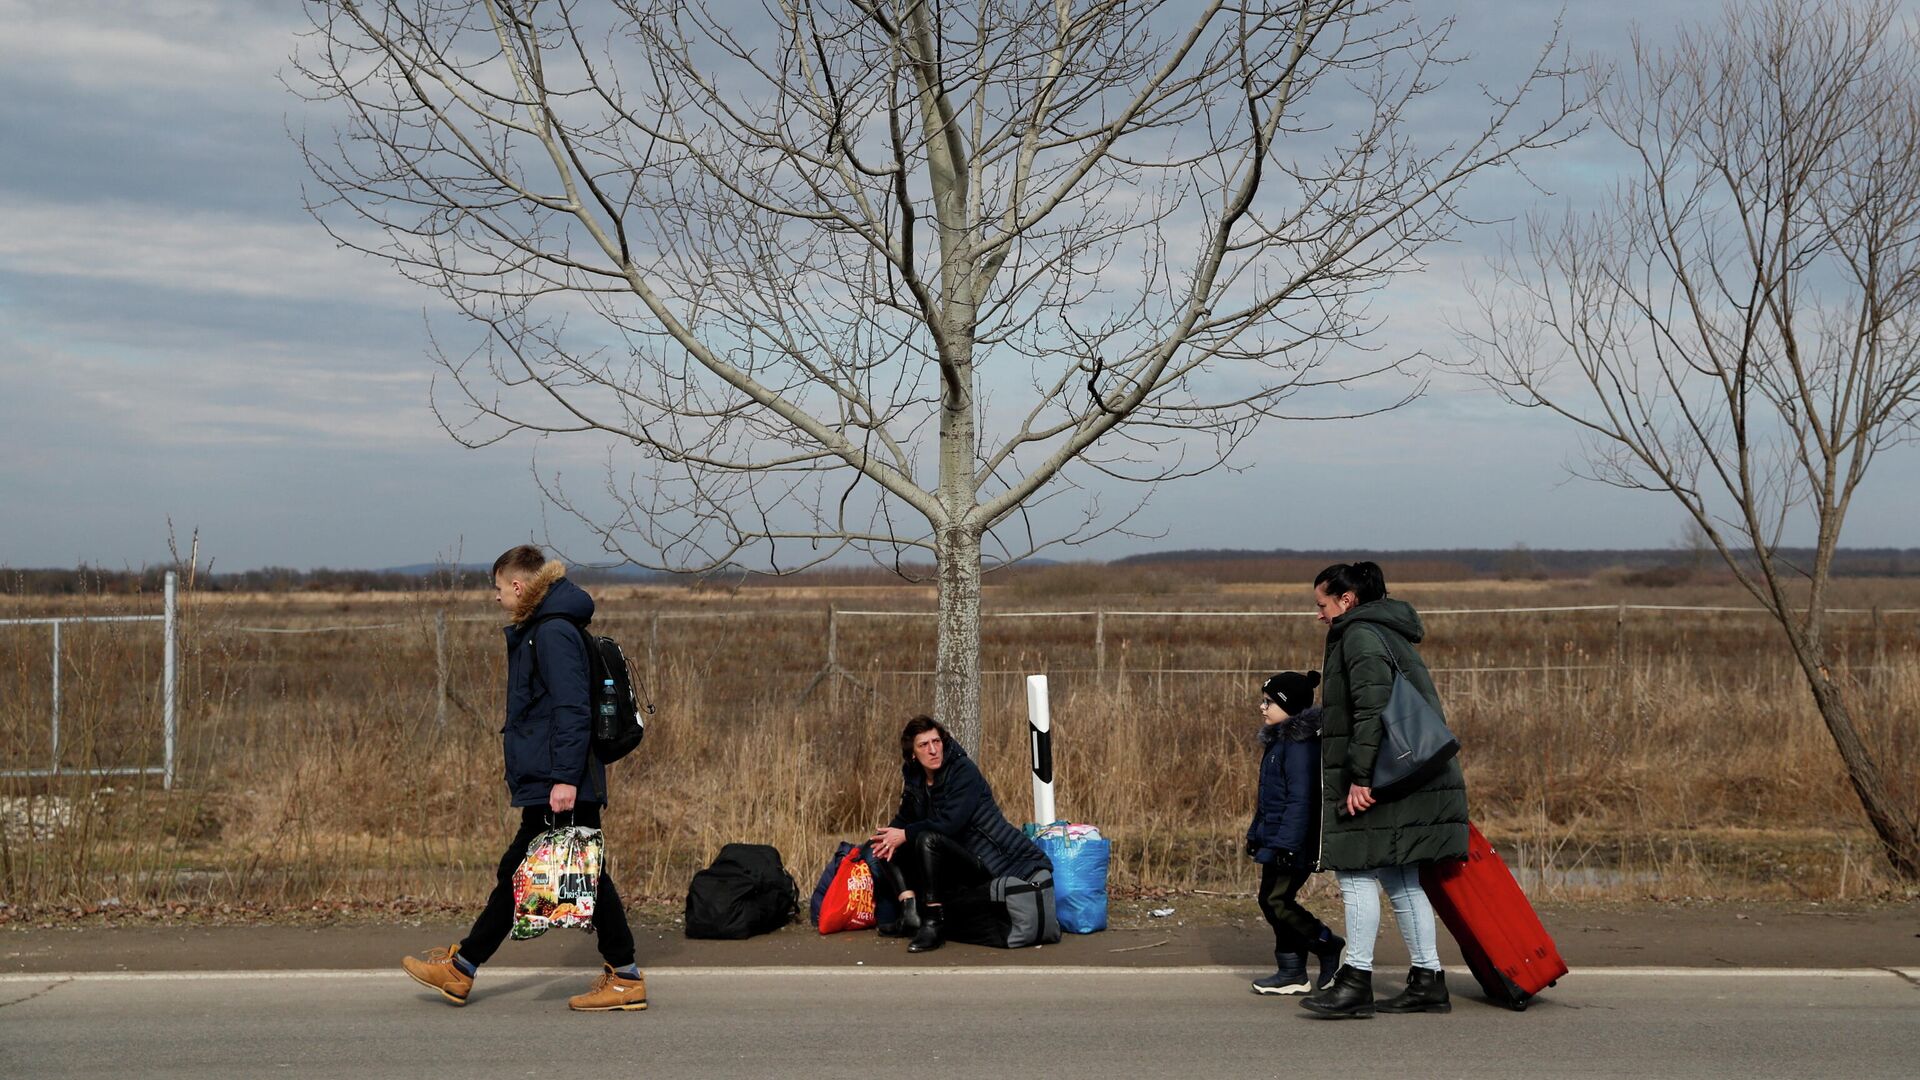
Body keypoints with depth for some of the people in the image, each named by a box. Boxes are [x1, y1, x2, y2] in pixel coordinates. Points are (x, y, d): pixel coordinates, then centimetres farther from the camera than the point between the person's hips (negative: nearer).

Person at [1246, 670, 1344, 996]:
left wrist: (1287, 843, -26)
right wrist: (1256, 834, 25)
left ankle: (1332, 949, 4)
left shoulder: (1300, 745, -18)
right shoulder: (1277, 741, 15)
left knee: (1276, 900, -10)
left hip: (1294, 843, -10)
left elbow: (1300, 798, -24)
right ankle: (1291, 973, 17)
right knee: (1271, 900, 10)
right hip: (1275, 840, 10)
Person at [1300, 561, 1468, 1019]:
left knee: (1357, 872, -8)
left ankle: (1356, 981, -9)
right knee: (1400, 879, 11)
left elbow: (1373, 707, -21)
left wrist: (1361, 776, -24)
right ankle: (1428, 981, 12)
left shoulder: (1361, 635, -9)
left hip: (1378, 781, -10)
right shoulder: (1389, 633, 22)